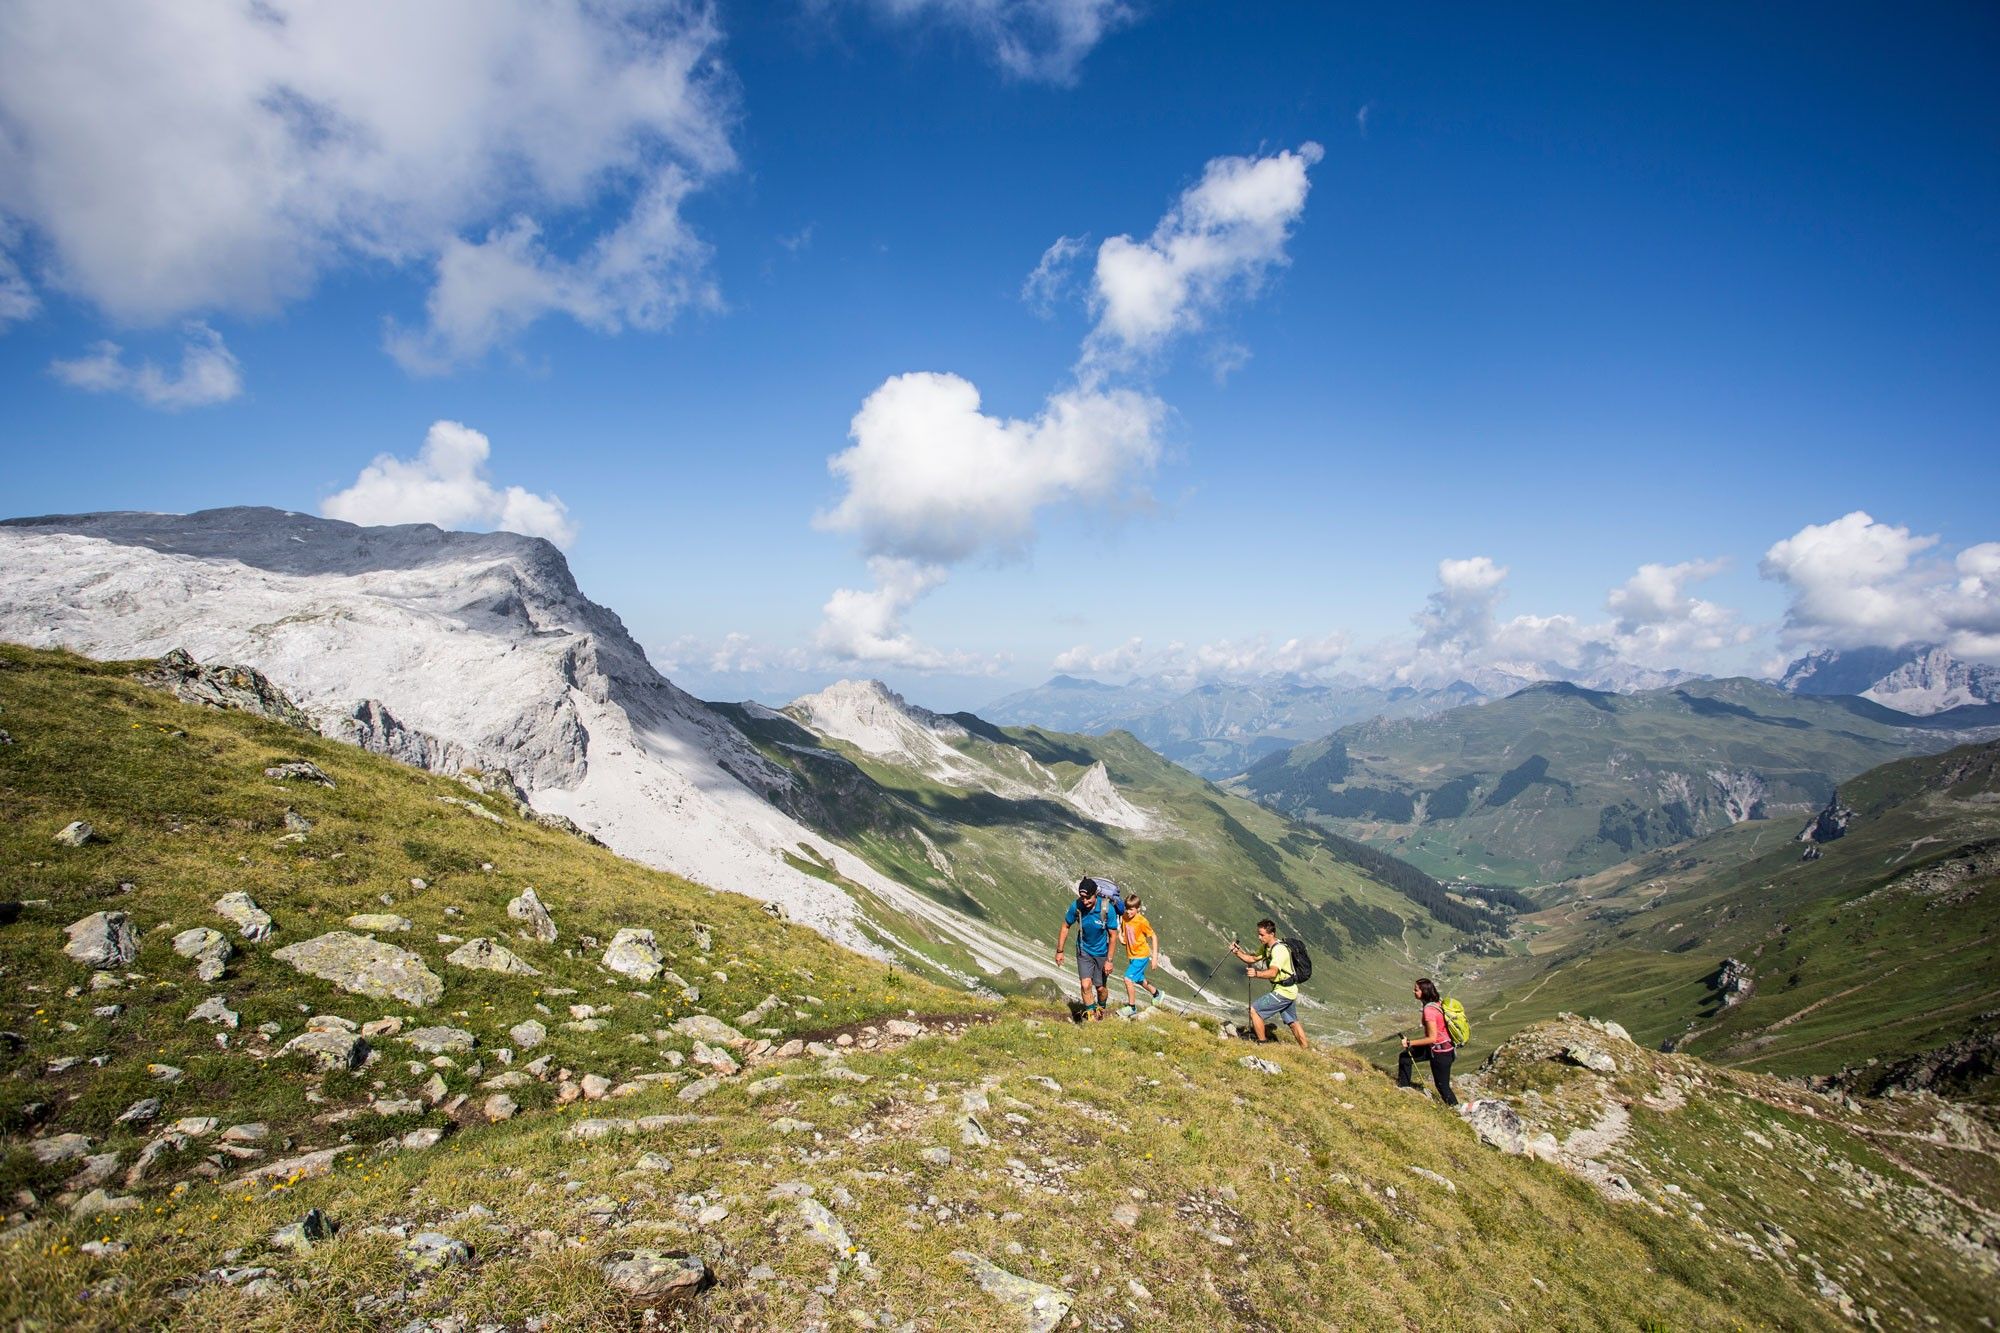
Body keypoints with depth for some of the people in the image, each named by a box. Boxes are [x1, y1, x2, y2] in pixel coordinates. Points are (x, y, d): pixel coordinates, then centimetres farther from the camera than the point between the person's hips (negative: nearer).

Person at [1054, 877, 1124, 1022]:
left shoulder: (1107, 908, -28)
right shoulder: (1076, 906, -21)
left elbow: (1113, 935, -16)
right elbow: (1066, 927, -4)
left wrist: (1109, 960, -14)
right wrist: (1059, 951, -1)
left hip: (1102, 952, -1)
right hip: (1084, 950, 1)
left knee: (1100, 987, 11)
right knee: (1086, 985, -12)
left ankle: (1101, 1008, 41)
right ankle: (1091, 1016, 7)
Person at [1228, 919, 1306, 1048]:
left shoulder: (1279, 950, -25)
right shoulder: (1267, 947, 5)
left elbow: (1273, 973, -38)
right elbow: (1252, 958, 12)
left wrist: (1256, 973, -55)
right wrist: (1237, 952, -6)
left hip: (1283, 992, -10)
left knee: (1254, 1010, -9)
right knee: (1292, 1022, 21)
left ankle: (1263, 1043, 0)